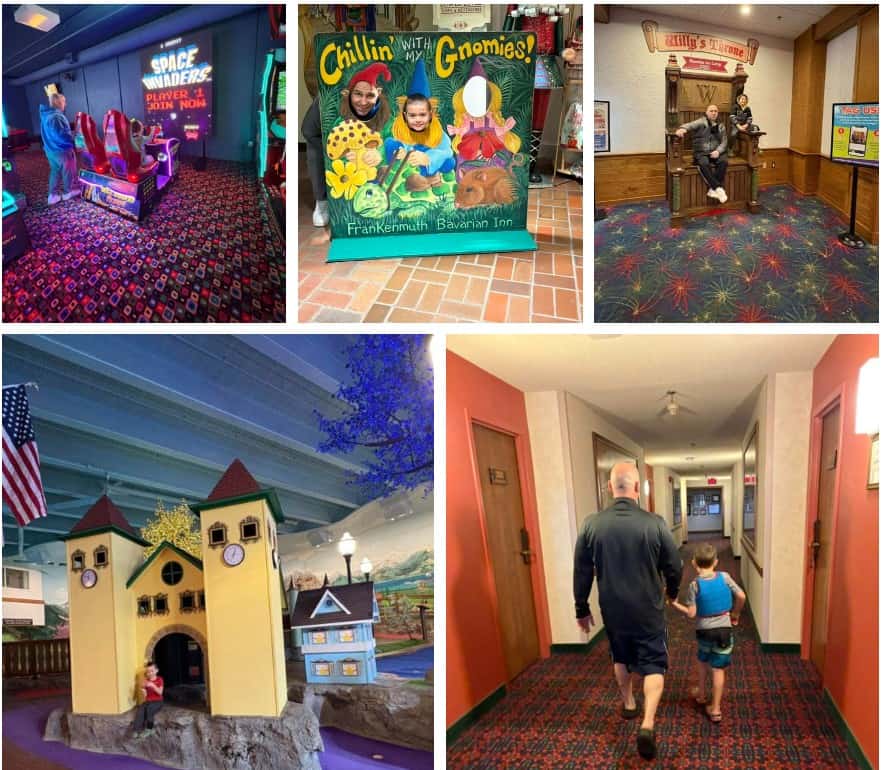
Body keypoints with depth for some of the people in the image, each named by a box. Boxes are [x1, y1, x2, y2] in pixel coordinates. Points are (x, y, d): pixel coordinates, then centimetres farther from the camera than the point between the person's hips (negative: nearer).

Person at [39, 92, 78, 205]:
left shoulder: (46, 115, 6)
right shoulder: (56, 117, -26)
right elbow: (61, 135, -30)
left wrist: (70, 134, 9)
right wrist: (73, 137, -13)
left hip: (50, 149, 9)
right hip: (62, 150, -9)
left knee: (54, 171, 17)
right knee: (68, 171, 11)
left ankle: (52, 195, 18)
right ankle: (67, 192, 27)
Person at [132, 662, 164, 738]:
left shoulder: (159, 680, -1)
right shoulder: (146, 681, 7)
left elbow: (160, 692, -14)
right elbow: (144, 696, 4)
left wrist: (153, 685, -26)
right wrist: (143, 688, -16)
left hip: (157, 701, -3)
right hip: (148, 701, 3)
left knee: (150, 709, -34)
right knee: (140, 710, -29)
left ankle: (149, 729, -19)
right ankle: (138, 729, -28)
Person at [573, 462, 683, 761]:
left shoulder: (592, 525, -10)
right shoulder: (655, 523, -15)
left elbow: (582, 572, -2)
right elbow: (674, 567, -4)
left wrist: (582, 609, 11)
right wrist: (672, 592, 17)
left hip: (612, 610, 3)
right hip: (648, 610, -2)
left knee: (621, 658, 25)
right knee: (653, 665, 8)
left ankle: (628, 704, 44)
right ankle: (648, 724, -7)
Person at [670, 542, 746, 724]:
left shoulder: (695, 585, -12)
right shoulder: (724, 577, -8)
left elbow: (691, 613, -13)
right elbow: (741, 596, -5)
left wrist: (675, 604, 3)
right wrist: (735, 614, 11)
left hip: (704, 630, 0)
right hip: (724, 629, 0)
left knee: (702, 660, 27)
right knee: (718, 668, 6)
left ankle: (701, 694, 42)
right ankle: (715, 708, 7)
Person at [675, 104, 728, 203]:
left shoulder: (721, 127, 16)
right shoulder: (701, 122, 4)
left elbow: (723, 142, 11)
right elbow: (690, 125, -16)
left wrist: (718, 151, -12)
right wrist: (682, 128, -41)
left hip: (715, 152, 3)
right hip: (701, 152, -3)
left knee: (723, 161, -29)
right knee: (704, 164, -36)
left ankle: (712, 189, -29)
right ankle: (718, 188, -34)